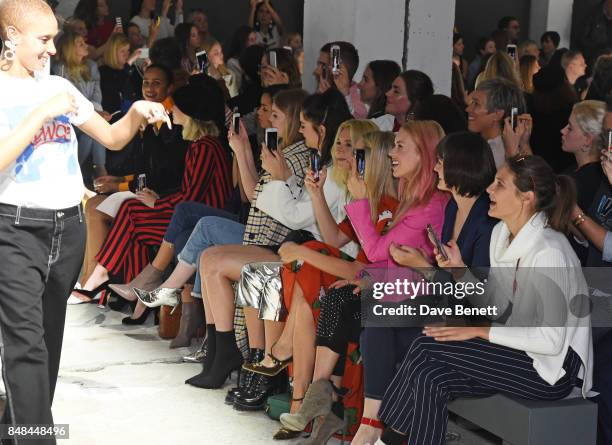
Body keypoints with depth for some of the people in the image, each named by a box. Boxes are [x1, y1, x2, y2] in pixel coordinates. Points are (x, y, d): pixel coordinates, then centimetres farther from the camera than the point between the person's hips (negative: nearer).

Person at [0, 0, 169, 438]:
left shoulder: (59, 87, 12)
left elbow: (112, 138, 17)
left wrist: (137, 114, -2)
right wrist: (44, 112, -18)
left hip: (69, 225, 6)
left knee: (49, 338, 9)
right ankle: (35, 434, -14)